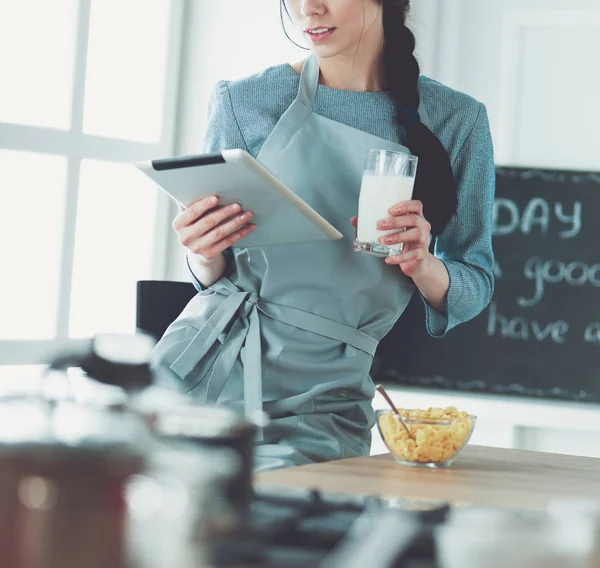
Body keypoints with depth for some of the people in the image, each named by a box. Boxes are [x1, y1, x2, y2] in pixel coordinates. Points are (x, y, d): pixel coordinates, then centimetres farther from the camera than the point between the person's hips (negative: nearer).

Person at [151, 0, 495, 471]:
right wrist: (206, 256, -13)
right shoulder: (243, 102, 4)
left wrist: (422, 264, -13)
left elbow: (475, 289, 10)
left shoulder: (458, 120, 6)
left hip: (321, 400, -1)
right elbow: (216, 274, 11)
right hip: (206, 365, 1)